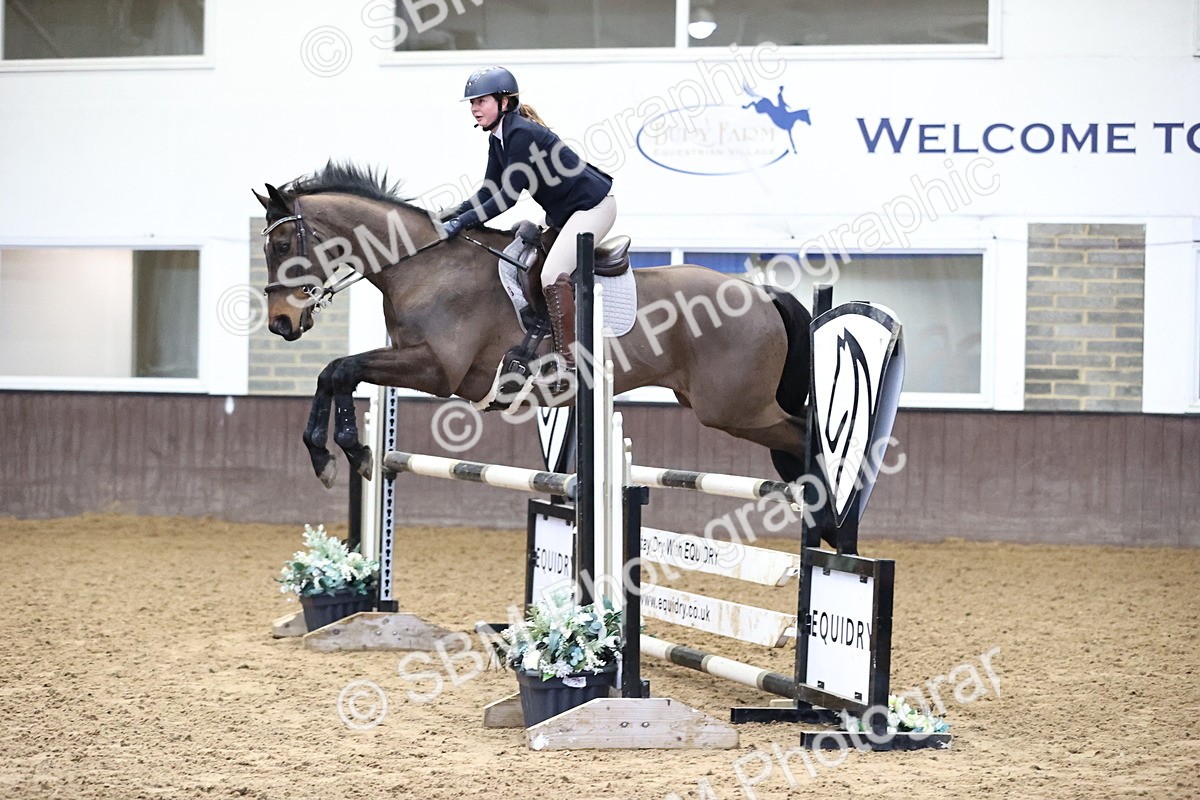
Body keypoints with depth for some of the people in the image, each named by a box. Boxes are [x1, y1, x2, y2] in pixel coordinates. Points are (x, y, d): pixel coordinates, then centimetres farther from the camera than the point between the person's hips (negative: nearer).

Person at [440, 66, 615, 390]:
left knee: (553, 275, -21)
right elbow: (491, 190, 7)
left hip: (592, 205, -11)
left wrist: (463, 222, -25)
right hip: (563, 213, 11)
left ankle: (569, 360, -16)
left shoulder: (521, 133, -24)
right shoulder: (497, 138, 5)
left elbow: (508, 196, -26)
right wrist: (453, 215, -6)